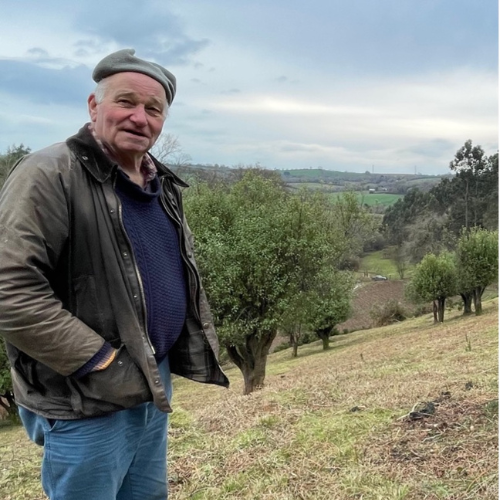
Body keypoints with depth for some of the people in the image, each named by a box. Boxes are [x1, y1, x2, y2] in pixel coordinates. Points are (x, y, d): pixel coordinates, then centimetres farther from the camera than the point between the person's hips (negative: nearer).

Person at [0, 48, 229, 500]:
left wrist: (193, 352, 8)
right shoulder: (48, 175, -17)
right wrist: (100, 360, -21)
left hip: (154, 385, 8)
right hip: (86, 400, -7)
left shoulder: (162, 185, 8)